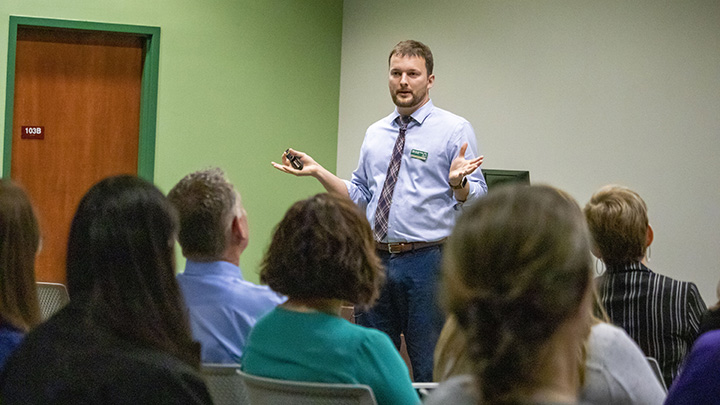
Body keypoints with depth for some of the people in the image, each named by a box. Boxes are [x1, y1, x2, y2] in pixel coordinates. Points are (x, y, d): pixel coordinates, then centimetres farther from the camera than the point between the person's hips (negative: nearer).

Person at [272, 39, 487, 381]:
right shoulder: (375, 134, 14)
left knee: (431, 373, -1)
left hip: (426, 263, -5)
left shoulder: (454, 130, -3)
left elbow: (476, 201, -8)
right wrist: (318, 172, 5)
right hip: (377, 260, 5)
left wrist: (458, 182, -29)